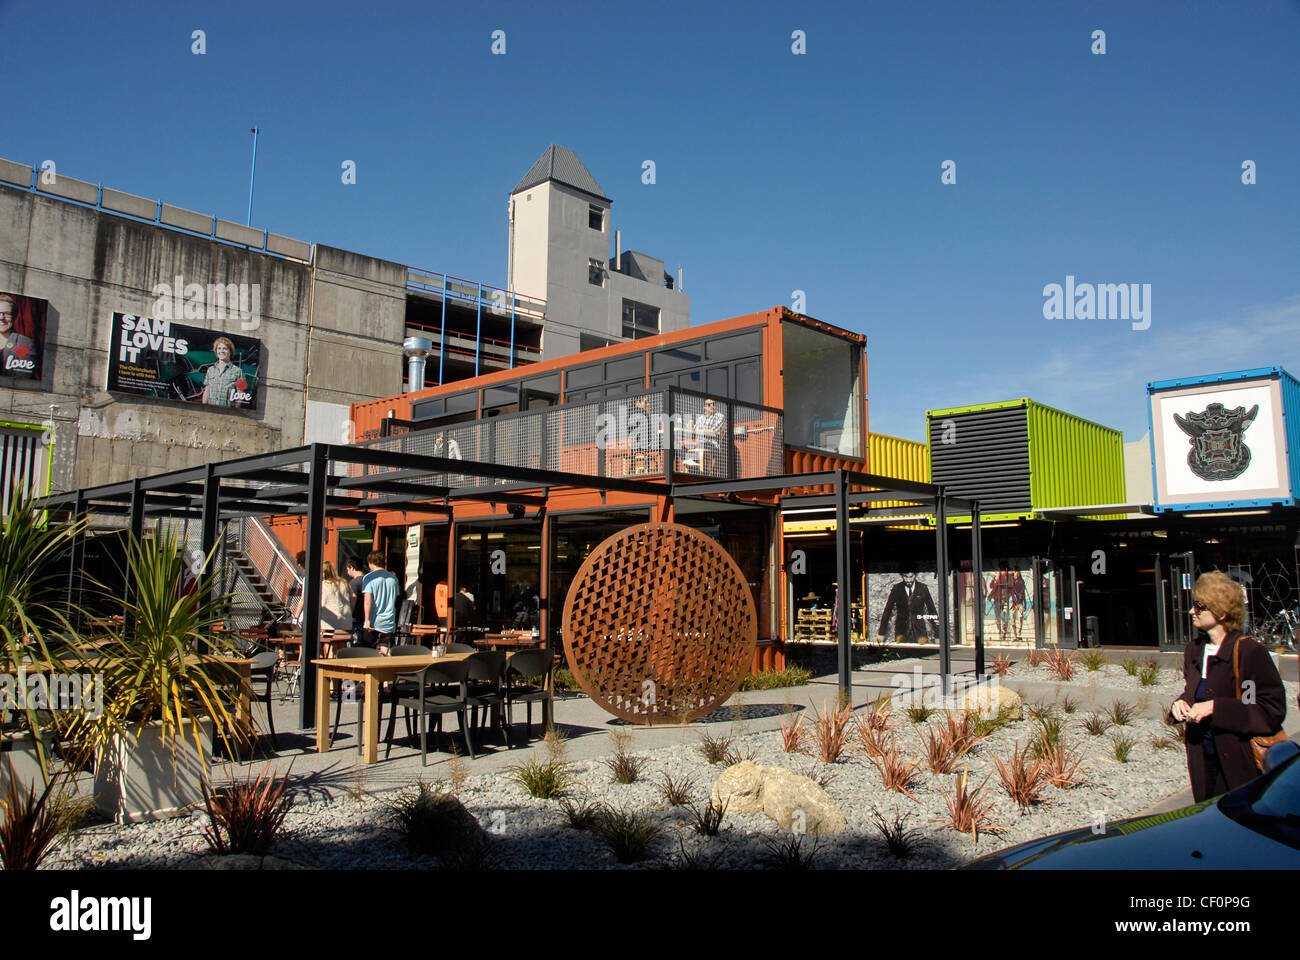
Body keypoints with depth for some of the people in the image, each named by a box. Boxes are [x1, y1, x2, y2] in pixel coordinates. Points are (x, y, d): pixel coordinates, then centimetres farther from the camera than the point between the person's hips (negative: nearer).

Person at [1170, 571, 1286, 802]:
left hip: (1240, 764, -7)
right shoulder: (1194, 650, 8)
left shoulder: (1250, 651, -15)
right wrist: (1182, 703, 1)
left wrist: (1216, 708, -23)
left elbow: (1273, 711, -18)